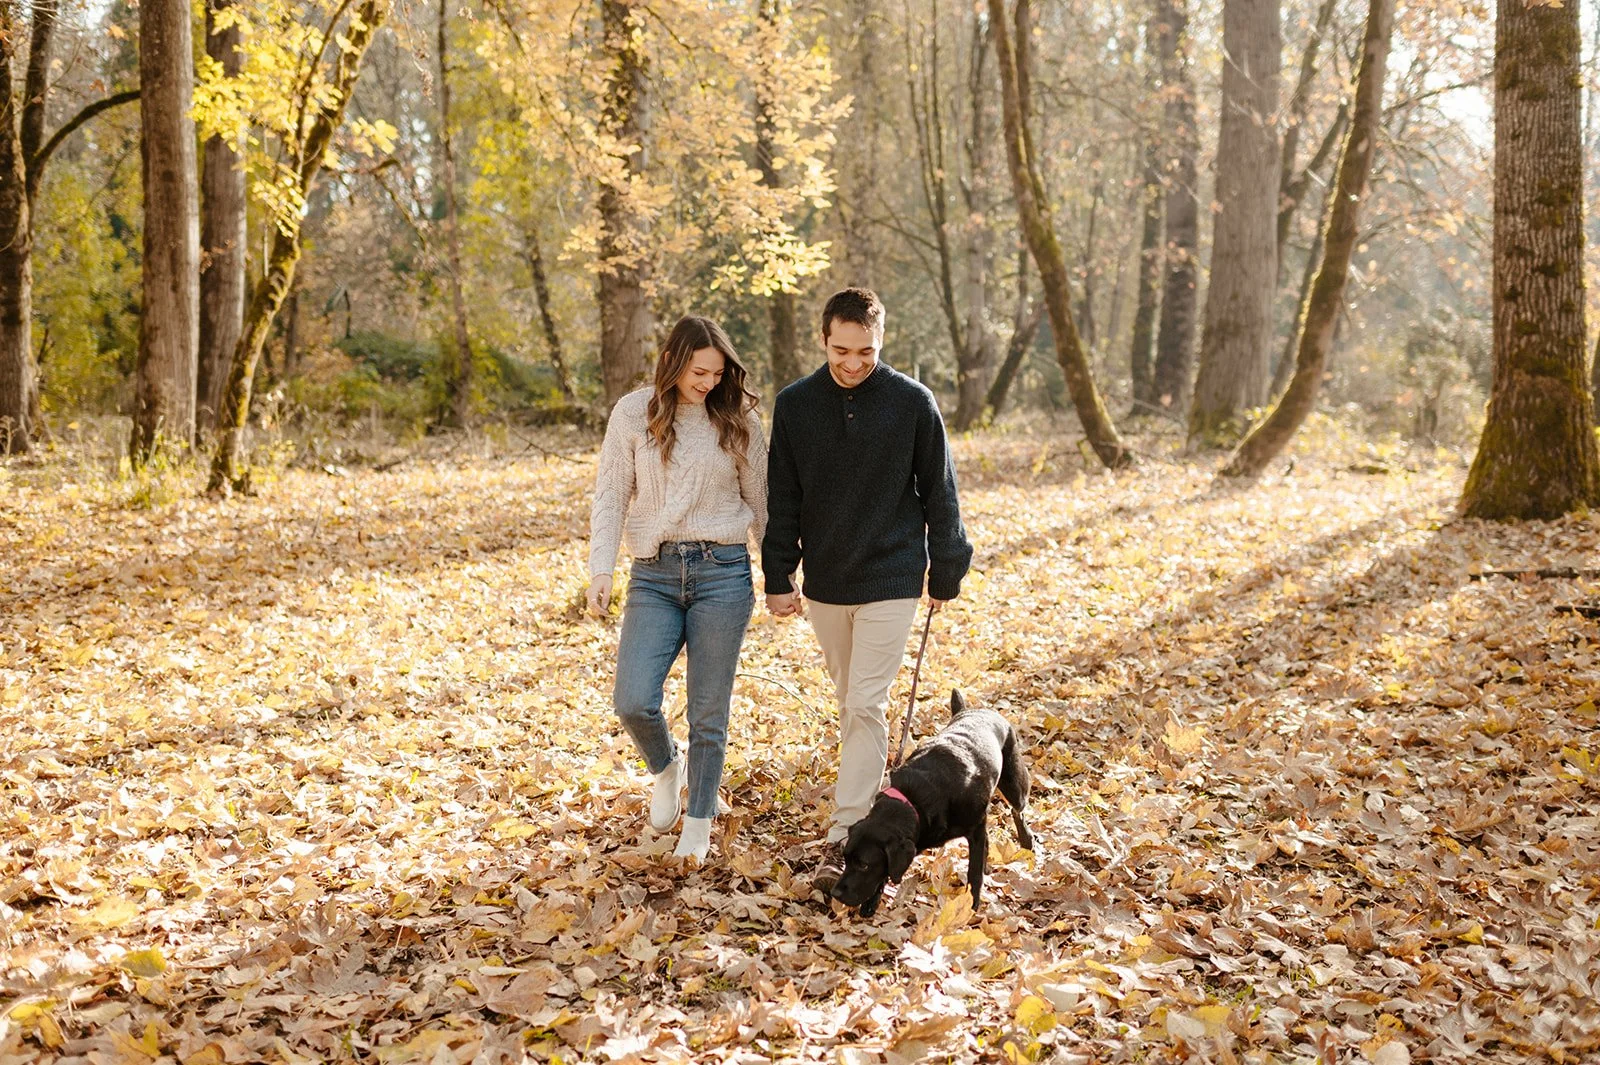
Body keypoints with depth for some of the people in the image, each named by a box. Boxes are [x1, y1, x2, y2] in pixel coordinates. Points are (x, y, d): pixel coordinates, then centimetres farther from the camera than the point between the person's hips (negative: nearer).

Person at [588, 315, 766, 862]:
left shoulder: (738, 418, 2)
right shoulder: (633, 413, 0)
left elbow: (760, 500, 10)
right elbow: (610, 496, 2)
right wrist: (600, 571, -7)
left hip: (722, 571, 0)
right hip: (654, 574, 0)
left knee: (708, 710, 4)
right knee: (633, 701, -10)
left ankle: (699, 822, 23)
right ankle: (667, 766, 25)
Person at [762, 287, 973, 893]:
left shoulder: (913, 402, -8)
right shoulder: (795, 405, -1)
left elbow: (939, 493, 0)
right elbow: (782, 500, 4)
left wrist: (946, 574, 3)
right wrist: (778, 577, 1)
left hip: (891, 581, -3)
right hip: (824, 582, 3)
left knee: (865, 705, -7)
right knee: (849, 700, 15)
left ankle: (846, 836, -5)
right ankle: (870, 782, 33)